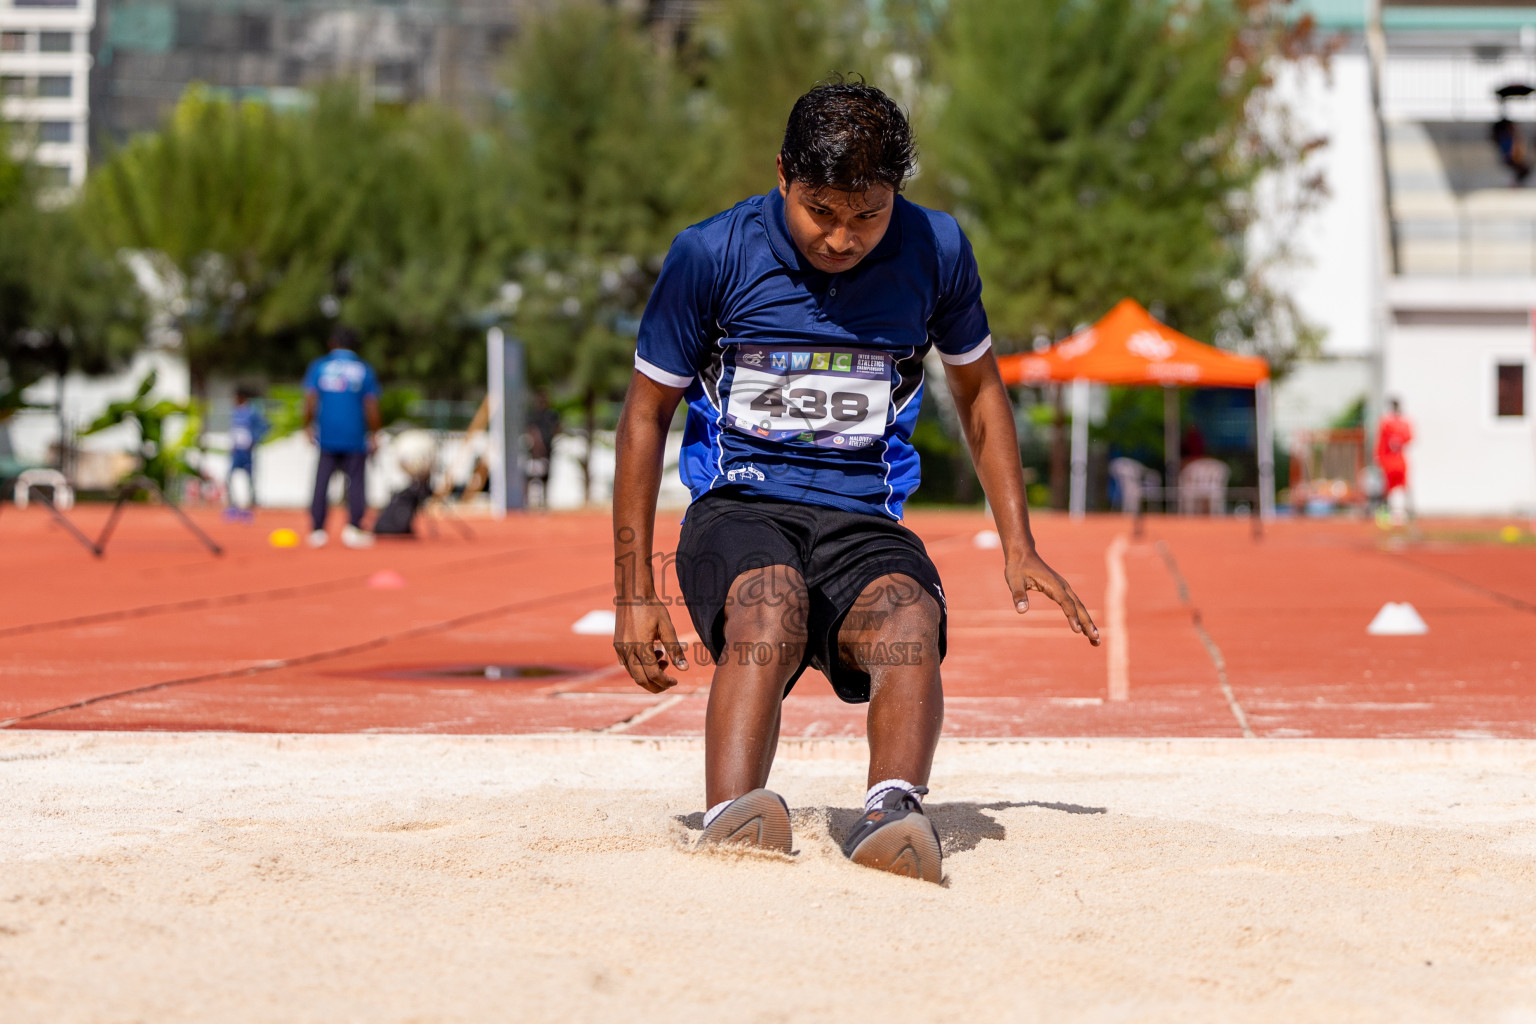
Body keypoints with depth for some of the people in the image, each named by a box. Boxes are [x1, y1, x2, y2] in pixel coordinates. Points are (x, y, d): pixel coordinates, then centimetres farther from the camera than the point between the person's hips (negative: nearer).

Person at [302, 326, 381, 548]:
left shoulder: (318, 366, 5)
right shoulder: (364, 370, 3)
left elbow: (310, 401, -2)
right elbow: (372, 407, 1)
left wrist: (308, 426, 11)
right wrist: (373, 435, 10)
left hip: (327, 437, 1)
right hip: (356, 438, -1)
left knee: (322, 482, 5)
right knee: (356, 482, 2)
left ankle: (318, 530, 1)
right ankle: (353, 528, -10)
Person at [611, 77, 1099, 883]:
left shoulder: (935, 252, 3)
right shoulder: (711, 256, -4)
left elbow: (977, 390, 21)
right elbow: (646, 413, 6)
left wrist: (1019, 547, 15)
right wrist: (635, 592, 3)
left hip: (863, 520, 2)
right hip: (738, 510, -2)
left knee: (910, 619, -33)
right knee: (769, 610, -37)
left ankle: (892, 814, -56)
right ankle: (730, 825, -55)